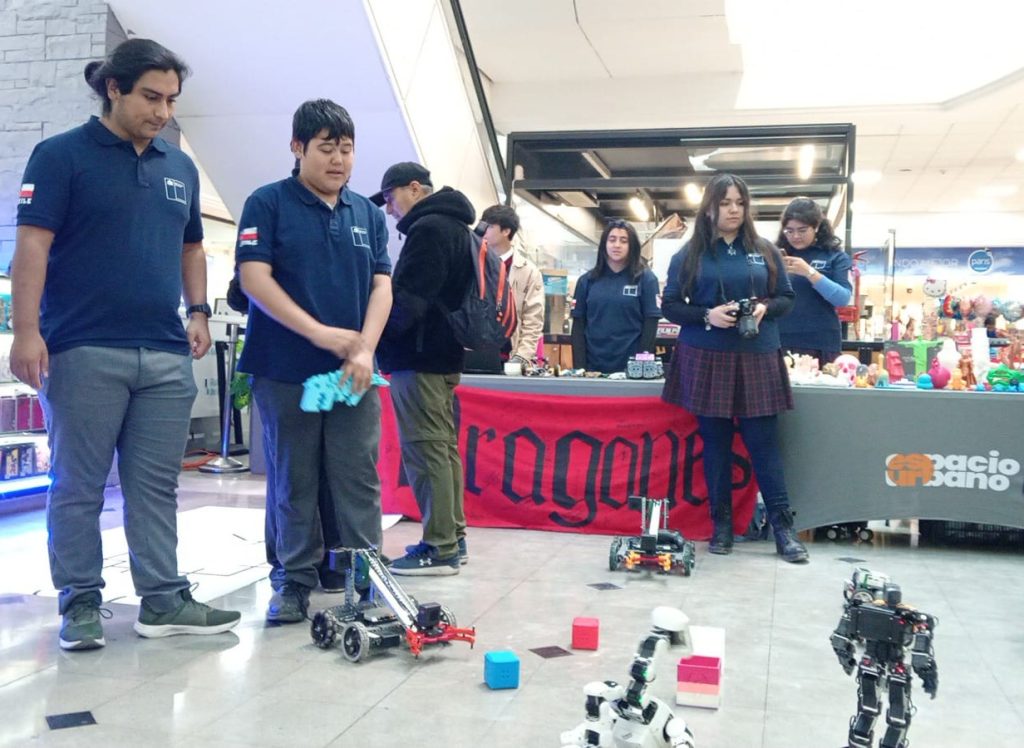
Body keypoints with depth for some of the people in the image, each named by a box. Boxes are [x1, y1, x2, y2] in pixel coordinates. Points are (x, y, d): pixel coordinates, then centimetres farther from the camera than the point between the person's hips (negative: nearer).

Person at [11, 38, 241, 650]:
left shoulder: (181, 168, 15)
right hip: (83, 352, -5)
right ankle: (81, 602, 15)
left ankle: (164, 600, 15)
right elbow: (32, 246, -8)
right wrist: (27, 331, -16)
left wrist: (199, 312, 9)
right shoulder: (61, 156, -2)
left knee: (157, 487, 8)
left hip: (167, 356, 5)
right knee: (79, 487, 4)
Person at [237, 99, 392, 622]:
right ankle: (294, 580, 18)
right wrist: (320, 333, -16)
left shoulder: (368, 214, 12)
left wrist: (365, 348, -10)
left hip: (352, 373, 3)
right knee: (292, 482, 6)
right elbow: (254, 277, -9)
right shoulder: (268, 203, 0)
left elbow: (381, 286, 7)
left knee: (359, 480, 3)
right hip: (285, 370, -3)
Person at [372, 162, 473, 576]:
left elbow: (408, 298, -20)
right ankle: (452, 536, 20)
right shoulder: (454, 227, 18)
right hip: (443, 354, 10)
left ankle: (440, 549, -5)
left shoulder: (428, 229, -14)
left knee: (425, 450, -7)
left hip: (417, 358, -10)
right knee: (443, 446, 13)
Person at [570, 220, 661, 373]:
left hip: (631, 367, -2)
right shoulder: (587, 280, 7)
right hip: (593, 365, 2)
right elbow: (578, 324, 6)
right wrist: (579, 366, -3)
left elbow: (650, 324, -2)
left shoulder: (645, 279, 1)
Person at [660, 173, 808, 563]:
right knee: (715, 442, 6)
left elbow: (787, 297, 12)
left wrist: (766, 307, -10)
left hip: (757, 359, 1)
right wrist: (707, 315, -14)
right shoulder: (689, 255, 3)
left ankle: (783, 527, 6)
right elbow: (670, 305, 3)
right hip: (706, 359, 0)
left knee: (763, 441, 0)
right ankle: (721, 525, 16)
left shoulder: (765, 251, 7)